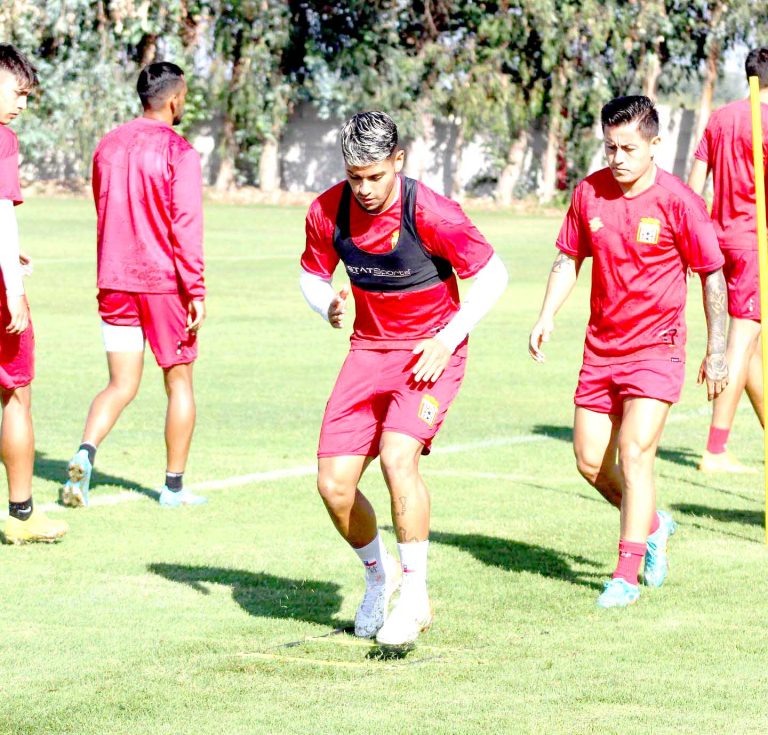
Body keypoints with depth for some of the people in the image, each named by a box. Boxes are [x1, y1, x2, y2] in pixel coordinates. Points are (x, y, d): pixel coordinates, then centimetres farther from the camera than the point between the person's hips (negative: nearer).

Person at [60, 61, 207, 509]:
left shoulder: (108, 147, 8)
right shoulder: (178, 152, -11)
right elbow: (186, 224, -16)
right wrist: (196, 291, -15)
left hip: (115, 283, 5)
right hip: (165, 284, -5)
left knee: (122, 385, 8)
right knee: (179, 382, 9)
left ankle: (85, 454, -17)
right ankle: (174, 487, 12)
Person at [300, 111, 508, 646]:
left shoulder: (430, 213, -20)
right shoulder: (327, 211, -6)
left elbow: (493, 273, -10)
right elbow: (313, 273, 12)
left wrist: (448, 339, -17)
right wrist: (327, 304, -12)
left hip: (429, 352, -5)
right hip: (368, 351, 5)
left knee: (397, 456, -28)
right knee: (334, 484, -4)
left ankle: (415, 595, -13)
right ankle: (379, 576, 26)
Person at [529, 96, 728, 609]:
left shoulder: (677, 201, -12)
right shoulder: (590, 192, -1)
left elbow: (712, 275, -4)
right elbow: (569, 258, 13)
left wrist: (717, 350, -3)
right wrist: (548, 315, -1)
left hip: (657, 345, -5)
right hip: (601, 347, 5)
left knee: (635, 453, -16)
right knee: (590, 461, 6)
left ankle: (627, 574, -10)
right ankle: (652, 525, 32)